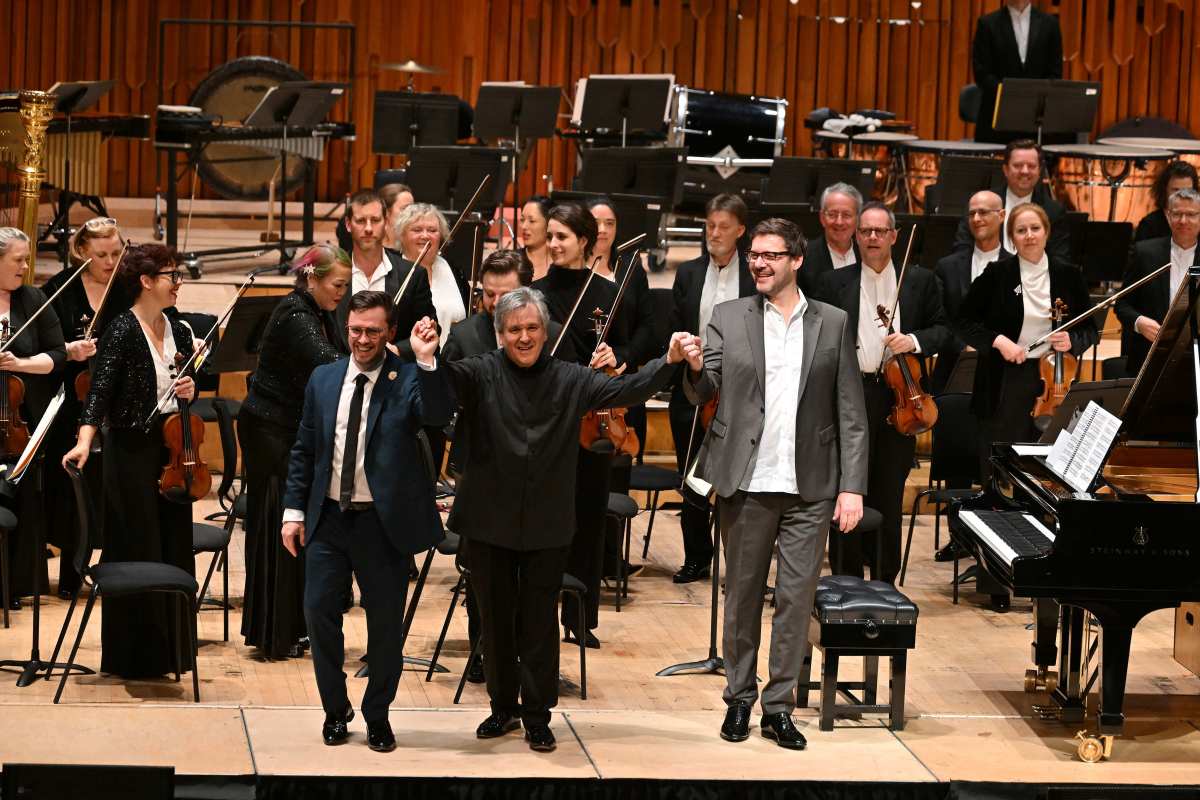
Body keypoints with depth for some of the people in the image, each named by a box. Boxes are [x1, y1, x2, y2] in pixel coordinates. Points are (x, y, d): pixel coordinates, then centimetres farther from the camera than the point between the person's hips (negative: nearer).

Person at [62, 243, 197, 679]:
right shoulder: (122, 331, -11)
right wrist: (85, 441, -33)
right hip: (132, 451, -7)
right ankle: (132, 655, 8)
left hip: (172, 449, 7)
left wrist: (191, 391, -3)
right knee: (136, 553, -1)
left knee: (174, 550, 8)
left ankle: (167, 650, 17)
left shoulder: (179, 333, 9)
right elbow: (101, 391, -20)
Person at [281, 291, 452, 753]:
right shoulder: (324, 379, 5)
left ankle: (377, 716, 22)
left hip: (383, 523, -3)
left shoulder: (407, 379, -7)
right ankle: (335, 711, 23)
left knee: (386, 624, 6)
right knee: (319, 612, 5)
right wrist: (294, 511, 6)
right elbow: (304, 450, 11)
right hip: (328, 519, 3)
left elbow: (437, 415, -27)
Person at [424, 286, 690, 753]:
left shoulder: (570, 379, 1)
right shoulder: (483, 373, -4)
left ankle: (537, 715, 16)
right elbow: (449, 379, -22)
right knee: (496, 620, 12)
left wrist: (669, 361, -19)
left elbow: (627, 391, -4)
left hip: (546, 525, 0)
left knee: (539, 623, 5)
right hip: (489, 521, 0)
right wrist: (427, 360, -45)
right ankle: (503, 707, 27)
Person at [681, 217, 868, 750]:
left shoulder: (833, 325, 4)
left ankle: (778, 706, 11)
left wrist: (853, 486, -4)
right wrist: (695, 368, -21)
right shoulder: (728, 318, 5)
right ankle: (740, 699, 20)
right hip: (747, 482, 0)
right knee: (742, 595, 9)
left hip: (809, 487, 0)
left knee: (796, 598, 3)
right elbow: (703, 394, 2)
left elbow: (851, 414, 3)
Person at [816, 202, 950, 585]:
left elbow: (942, 329, 9)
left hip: (899, 396, 1)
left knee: (889, 496, 7)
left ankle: (885, 582, 15)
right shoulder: (835, 283, 5)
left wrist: (915, 340, -12)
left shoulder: (921, 281, 6)